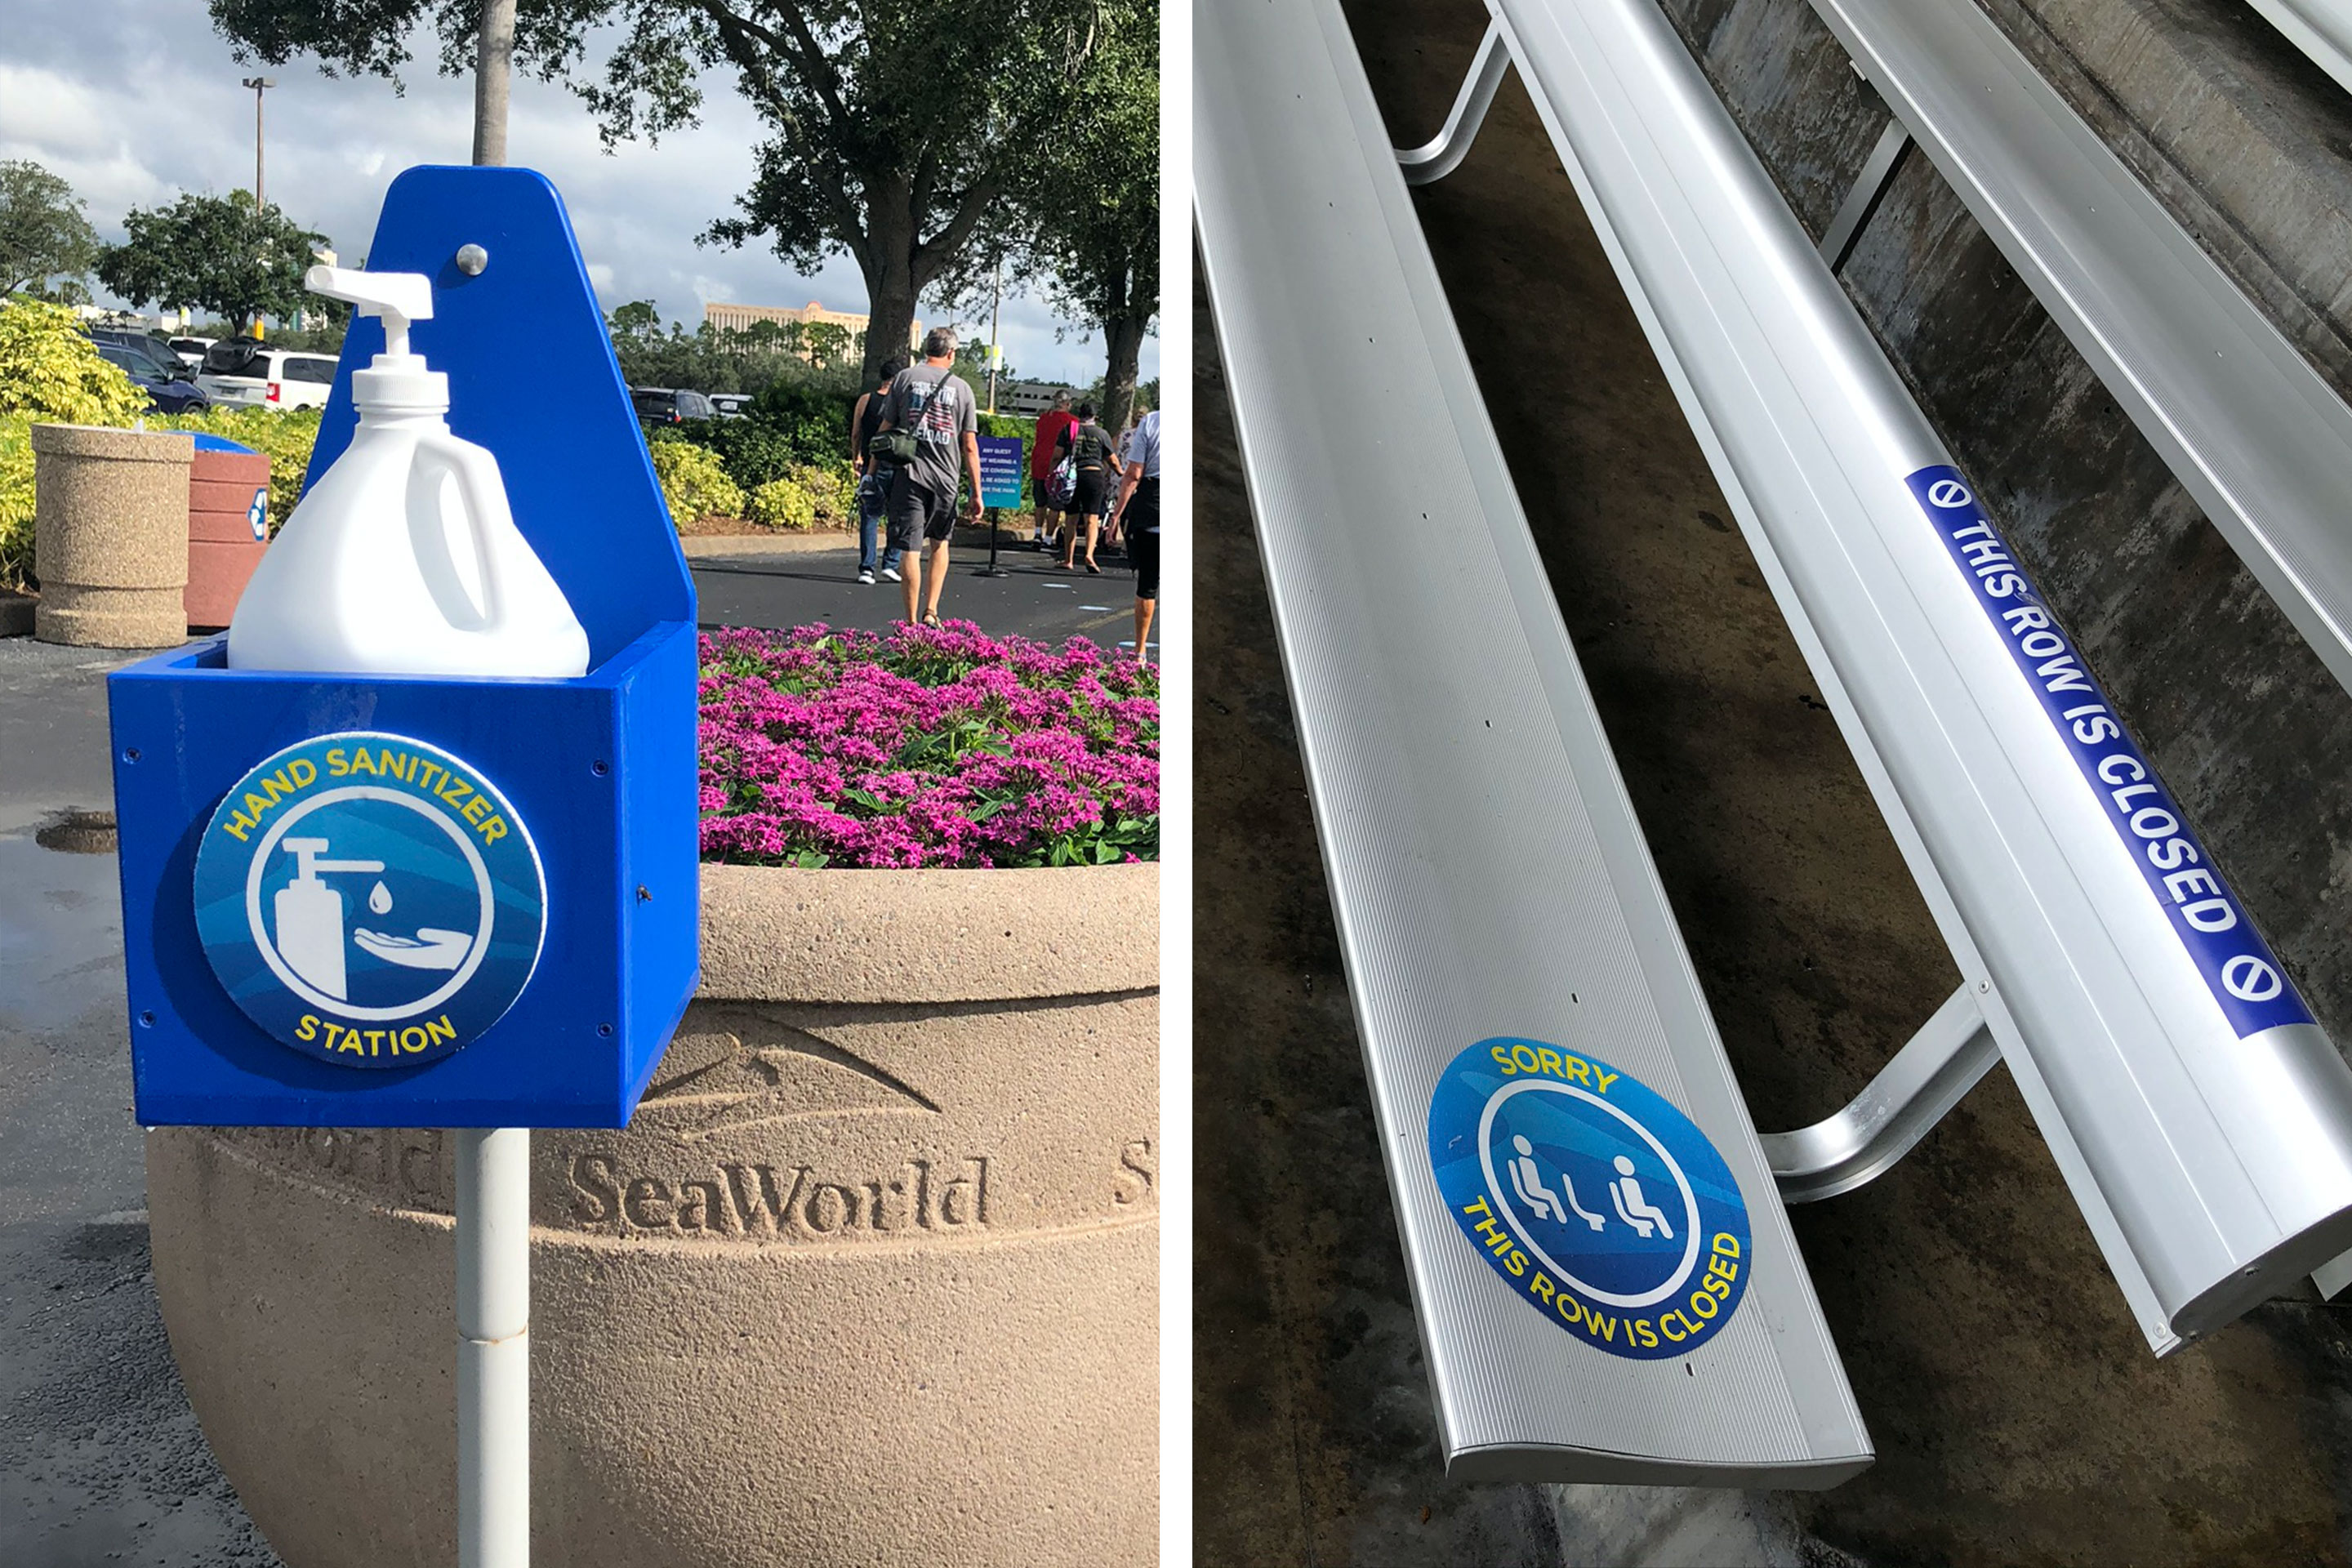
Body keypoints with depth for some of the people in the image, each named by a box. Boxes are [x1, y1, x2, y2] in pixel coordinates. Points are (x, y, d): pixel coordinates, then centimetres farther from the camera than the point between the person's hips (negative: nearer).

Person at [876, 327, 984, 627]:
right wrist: (976, 493, 7)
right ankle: (931, 612, 12)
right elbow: (970, 447, 4)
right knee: (939, 543, 20)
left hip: (908, 472, -1)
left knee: (910, 549, -1)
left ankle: (912, 622, 0)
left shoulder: (905, 377, 4)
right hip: (945, 478, 1)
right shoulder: (962, 388, 6)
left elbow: (885, 429, 3)